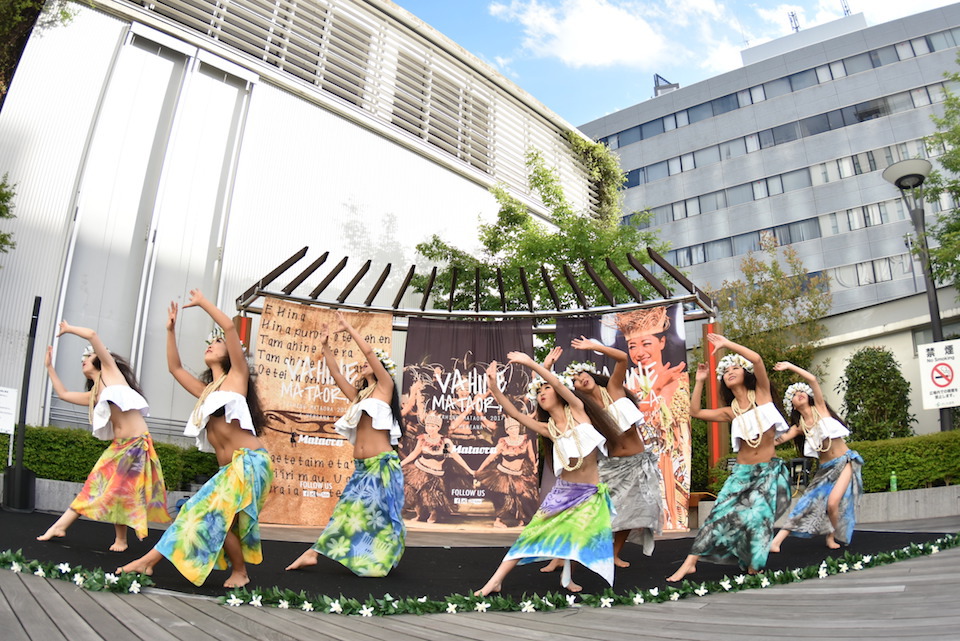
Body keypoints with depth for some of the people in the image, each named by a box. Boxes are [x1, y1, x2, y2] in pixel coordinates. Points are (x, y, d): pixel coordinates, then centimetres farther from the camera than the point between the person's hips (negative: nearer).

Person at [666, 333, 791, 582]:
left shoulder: (761, 394, 0)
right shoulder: (730, 412, 9)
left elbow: (756, 359, -16)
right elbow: (695, 412, 6)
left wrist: (726, 344, -9)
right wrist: (699, 382, 8)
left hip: (769, 472, -3)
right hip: (742, 473, 3)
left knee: (758, 515, -18)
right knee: (721, 514, -7)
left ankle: (754, 569, -3)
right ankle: (690, 562, -7)